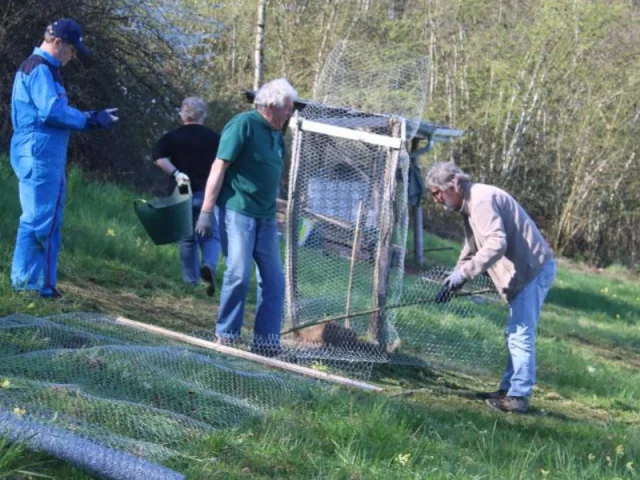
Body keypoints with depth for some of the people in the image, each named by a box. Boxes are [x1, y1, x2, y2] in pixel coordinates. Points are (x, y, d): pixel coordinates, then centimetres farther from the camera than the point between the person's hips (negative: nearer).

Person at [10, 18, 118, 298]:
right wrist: (91, 121, -13)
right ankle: (25, 282, -5)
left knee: (49, 222, 11)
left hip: (47, 156, 11)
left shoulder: (47, 70, 21)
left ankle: (43, 284, 14)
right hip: (38, 153, -11)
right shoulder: (39, 69, -11)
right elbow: (51, 110, -22)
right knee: (37, 219, -9)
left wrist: (93, 118, 7)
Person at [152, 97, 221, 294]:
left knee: (187, 238, 10)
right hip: (209, 193, 0)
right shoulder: (214, 138, 5)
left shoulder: (172, 137, 3)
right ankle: (209, 265, -25)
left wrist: (175, 173, -16)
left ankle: (191, 281, 13)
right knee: (211, 235, 4)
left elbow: (158, 156, -14)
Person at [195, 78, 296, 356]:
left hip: (265, 218, 8)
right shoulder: (244, 124, -10)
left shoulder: (277, 135, 13)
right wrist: (206, 211, -16)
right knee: (239, 274, -11)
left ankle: (266, 342, 10)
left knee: (274, 279, 4)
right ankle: (225, 336, 4)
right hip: (237, 211, -8)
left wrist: (272, 213, 18)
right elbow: (219, 167, -12)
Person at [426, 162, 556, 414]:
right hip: (524, 270, 11)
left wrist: (464, 272, -27)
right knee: (515, 335, 17)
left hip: (533, 270, -11)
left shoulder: (482, 200, -19)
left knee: (520, 336, -9)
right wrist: (455, 279, 15)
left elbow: (496, 244, -30)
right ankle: (509, 389, 25)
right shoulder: (469, 204, 16)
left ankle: (518, 396, -6)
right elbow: (471, 248, 25)